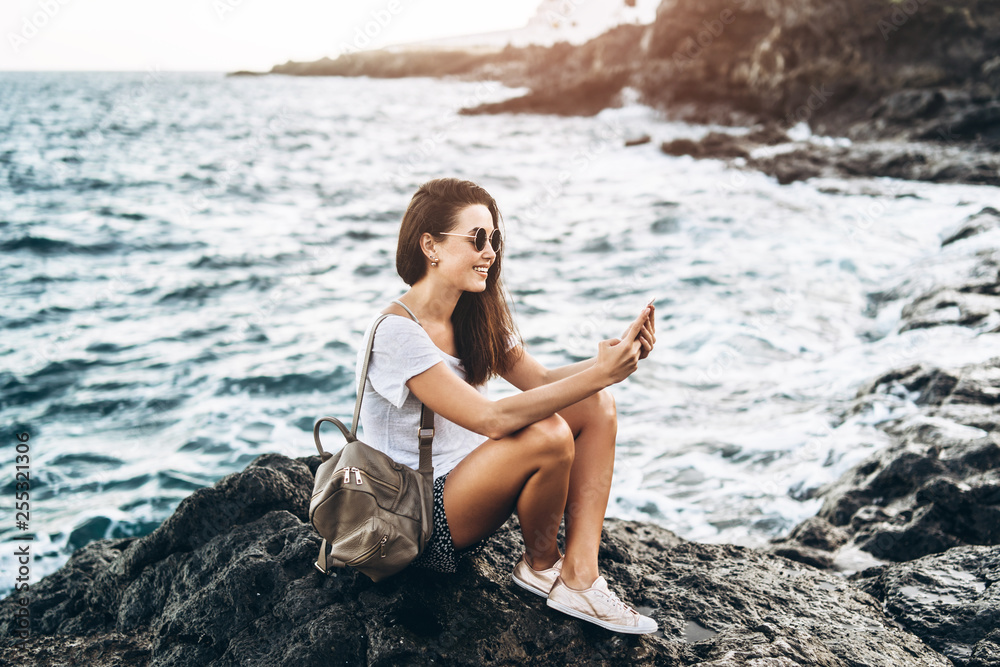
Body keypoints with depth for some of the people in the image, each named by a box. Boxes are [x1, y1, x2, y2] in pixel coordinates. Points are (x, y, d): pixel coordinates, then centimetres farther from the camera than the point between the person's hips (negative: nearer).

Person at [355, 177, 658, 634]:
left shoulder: (474, 318, 6)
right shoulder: (396, 332, -22)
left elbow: (541, 381, 3)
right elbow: (492, 419, -31)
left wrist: (614, 357, -14)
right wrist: (598, 373, -31)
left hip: (466, 490, 9)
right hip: (420, 528, -9)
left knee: (596, 406, -4)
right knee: (547, 435, -31)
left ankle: (578, 577, -11)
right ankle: (539, 565, -1)